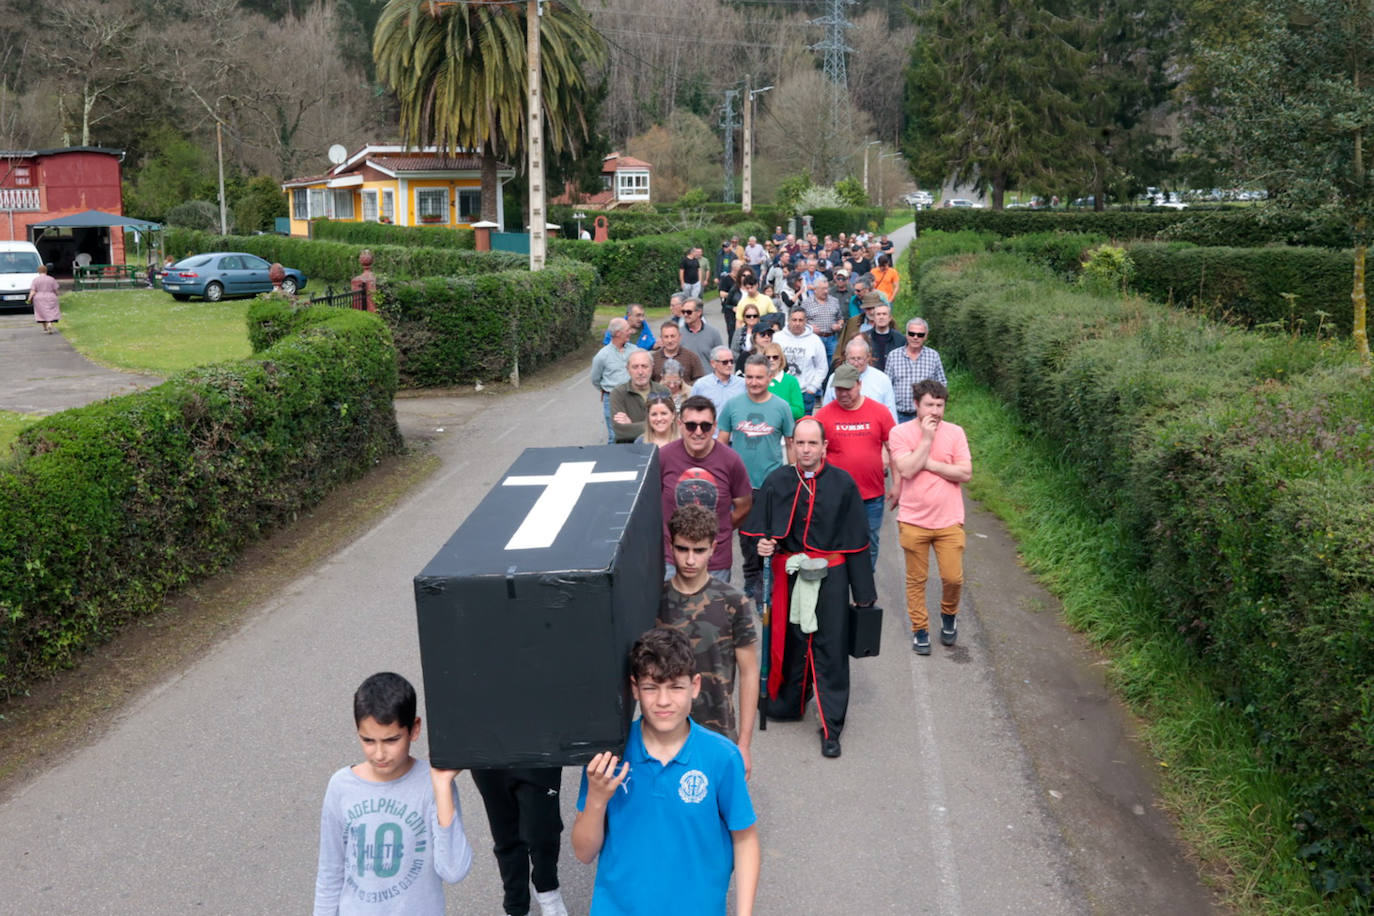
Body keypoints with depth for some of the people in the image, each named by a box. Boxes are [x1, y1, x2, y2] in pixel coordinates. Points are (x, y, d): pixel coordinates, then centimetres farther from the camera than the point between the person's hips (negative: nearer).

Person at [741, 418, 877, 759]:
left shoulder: (842, 484, -3)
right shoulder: (776, 482, 1)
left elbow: (856, 541, 0)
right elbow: (758, 530, 11)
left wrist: (863, 593, 1)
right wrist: (763, 545, -13)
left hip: (830, 577, -2)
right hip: (788, 575, 2)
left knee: (830, 649, 1)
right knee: (789, 643, 9)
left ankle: (831, 728, 9)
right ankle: (788, 704, 31)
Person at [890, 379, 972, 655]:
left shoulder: (955, 433, 0)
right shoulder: (901, 433, -5)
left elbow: (966, 474, -8)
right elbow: (906, 469, -18)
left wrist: (930, 464, -12)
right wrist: (926, 439, -17)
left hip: (949, 521, 1)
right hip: (914, 521, -1)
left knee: (953, 578, 1)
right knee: (916, 579, 8)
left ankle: (948, 614, 30)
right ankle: (919, 628, 24)